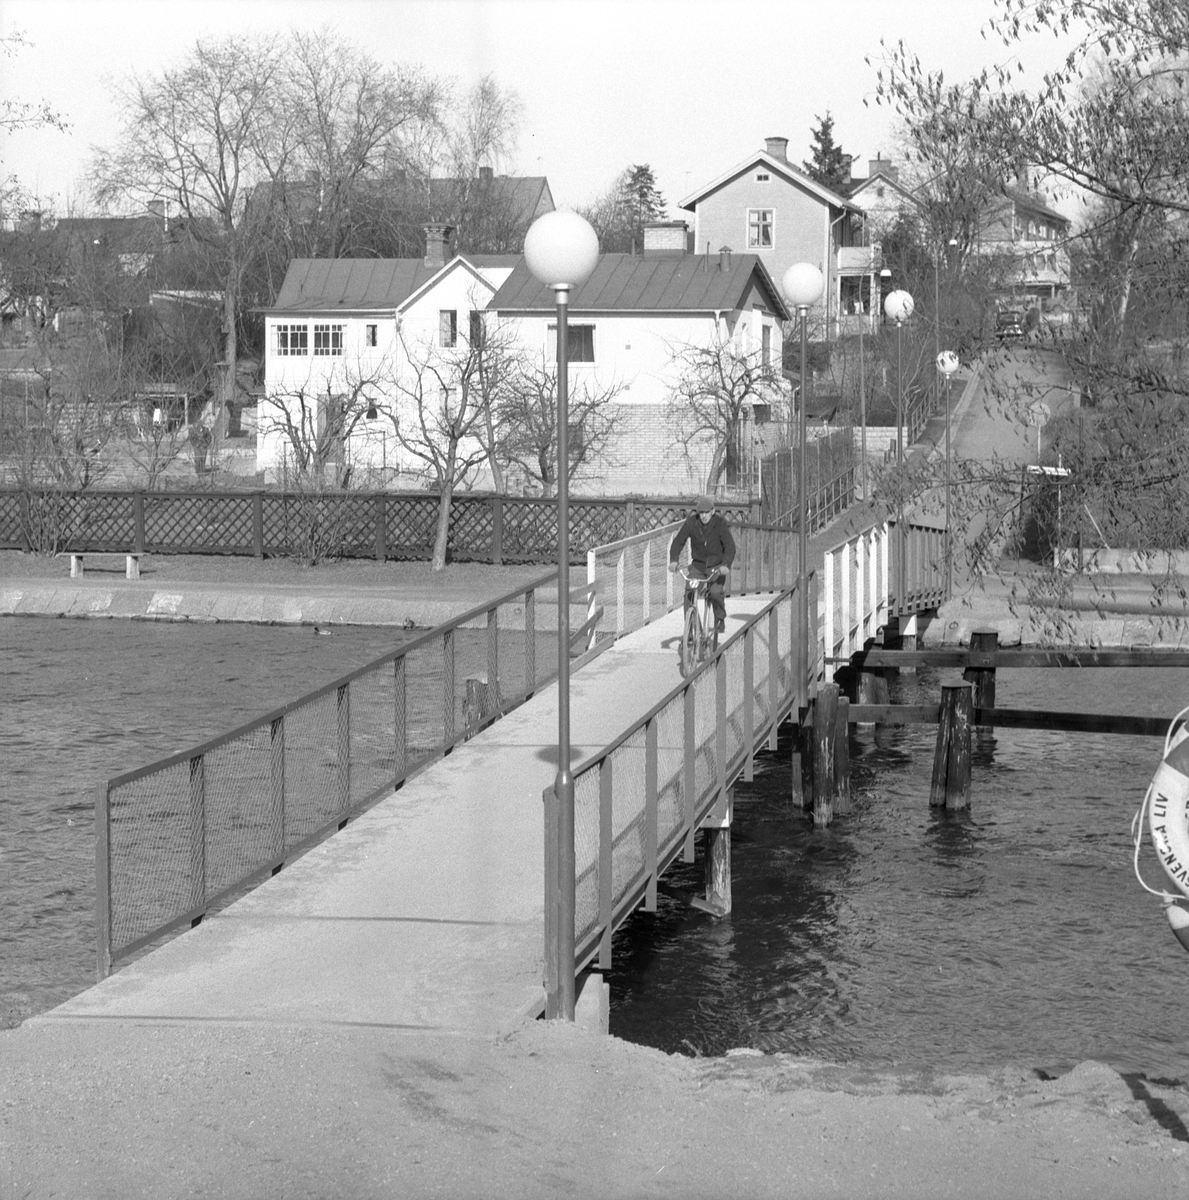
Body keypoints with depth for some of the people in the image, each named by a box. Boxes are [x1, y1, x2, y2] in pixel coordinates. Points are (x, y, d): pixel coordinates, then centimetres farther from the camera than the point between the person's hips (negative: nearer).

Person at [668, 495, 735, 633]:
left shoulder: (720, 523, -16)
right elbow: (678, 542, -10)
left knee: (715, 592, -26)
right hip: (698, 565, 2)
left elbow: (730, 546, -22)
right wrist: (673, 560, -27)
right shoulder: (691, 522, -11)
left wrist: (726, 565, -38)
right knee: (688, 595, -14)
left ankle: (720, 619, 3)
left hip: (717, 566, -2)